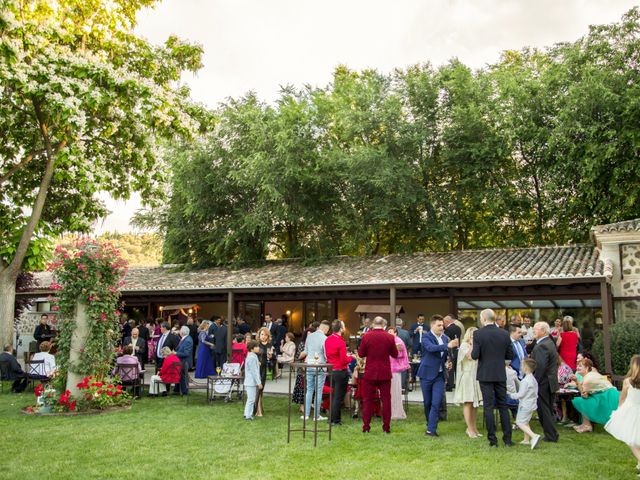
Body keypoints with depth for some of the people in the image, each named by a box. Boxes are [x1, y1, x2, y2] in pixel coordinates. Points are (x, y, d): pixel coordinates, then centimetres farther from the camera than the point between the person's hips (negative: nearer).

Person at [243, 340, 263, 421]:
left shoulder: (252, 356, 14)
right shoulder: (252, 358, -19)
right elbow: (254, 372, -20)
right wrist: (259, 382, -17)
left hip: (250, 382, 11)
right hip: (252, 382, -11)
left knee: (251, 398, 17)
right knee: (251, 399, -4)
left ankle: (248, 414, 25)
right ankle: (248, 415, 1)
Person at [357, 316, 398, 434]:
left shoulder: (366, 336, -8)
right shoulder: (389, 337, -5)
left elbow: (361, 354, -1)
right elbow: (395, 354, 4)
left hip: (370, 372, -1)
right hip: (385, 373, 1)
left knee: (367, 400, 8)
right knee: (386, 399, 9)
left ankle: (366, 426, 8)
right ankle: (386, 427, 10)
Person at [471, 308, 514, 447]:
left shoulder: (478, 334, -11)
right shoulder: (505, 333, -1)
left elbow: (475, 355, -13)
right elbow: (510, 355, 3)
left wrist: (472, 352, 7)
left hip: (485, 375, -3)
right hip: (500, 375, 3)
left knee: (488, 407, 3)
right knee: (503, 406, 11)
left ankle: (492, 439, 5)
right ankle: (507, 439, 13)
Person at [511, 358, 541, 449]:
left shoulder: (525, 381, -21)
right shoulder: (534, 379, 9)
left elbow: (521, 394, -20)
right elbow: (535, 393, 15)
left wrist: (512, 395, -7)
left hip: (525, 405, -10)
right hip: (532, 404, 10)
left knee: (520, 422, -6)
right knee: (525, 422, 21)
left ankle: (534, 436, -21)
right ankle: (526, 440, 23)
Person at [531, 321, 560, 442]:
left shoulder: (541, 346, -21)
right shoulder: (550, 343, 12)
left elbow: (540, 367, -25)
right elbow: (556, 363, 18)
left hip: (543, 383, -10)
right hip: (551, 382, 10)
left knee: (543, 410, 0)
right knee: (548, 410, 17)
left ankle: (551, 436, 5)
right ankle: (552, 434, 25)